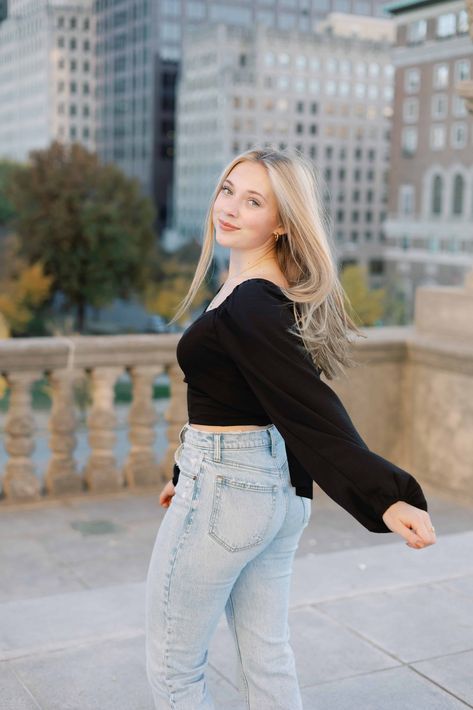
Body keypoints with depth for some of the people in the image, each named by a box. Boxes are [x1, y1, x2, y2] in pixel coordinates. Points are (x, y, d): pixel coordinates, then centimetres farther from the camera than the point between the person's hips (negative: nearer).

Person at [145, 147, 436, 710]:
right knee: (267, 656, 19)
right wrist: (191, 472, 25)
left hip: (224, 488, -9)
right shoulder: (263, 290, 8)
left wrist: (387, 498, -38)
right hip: (277, 487, 9)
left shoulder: (250, 306, -22)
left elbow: (313, 407, -30)